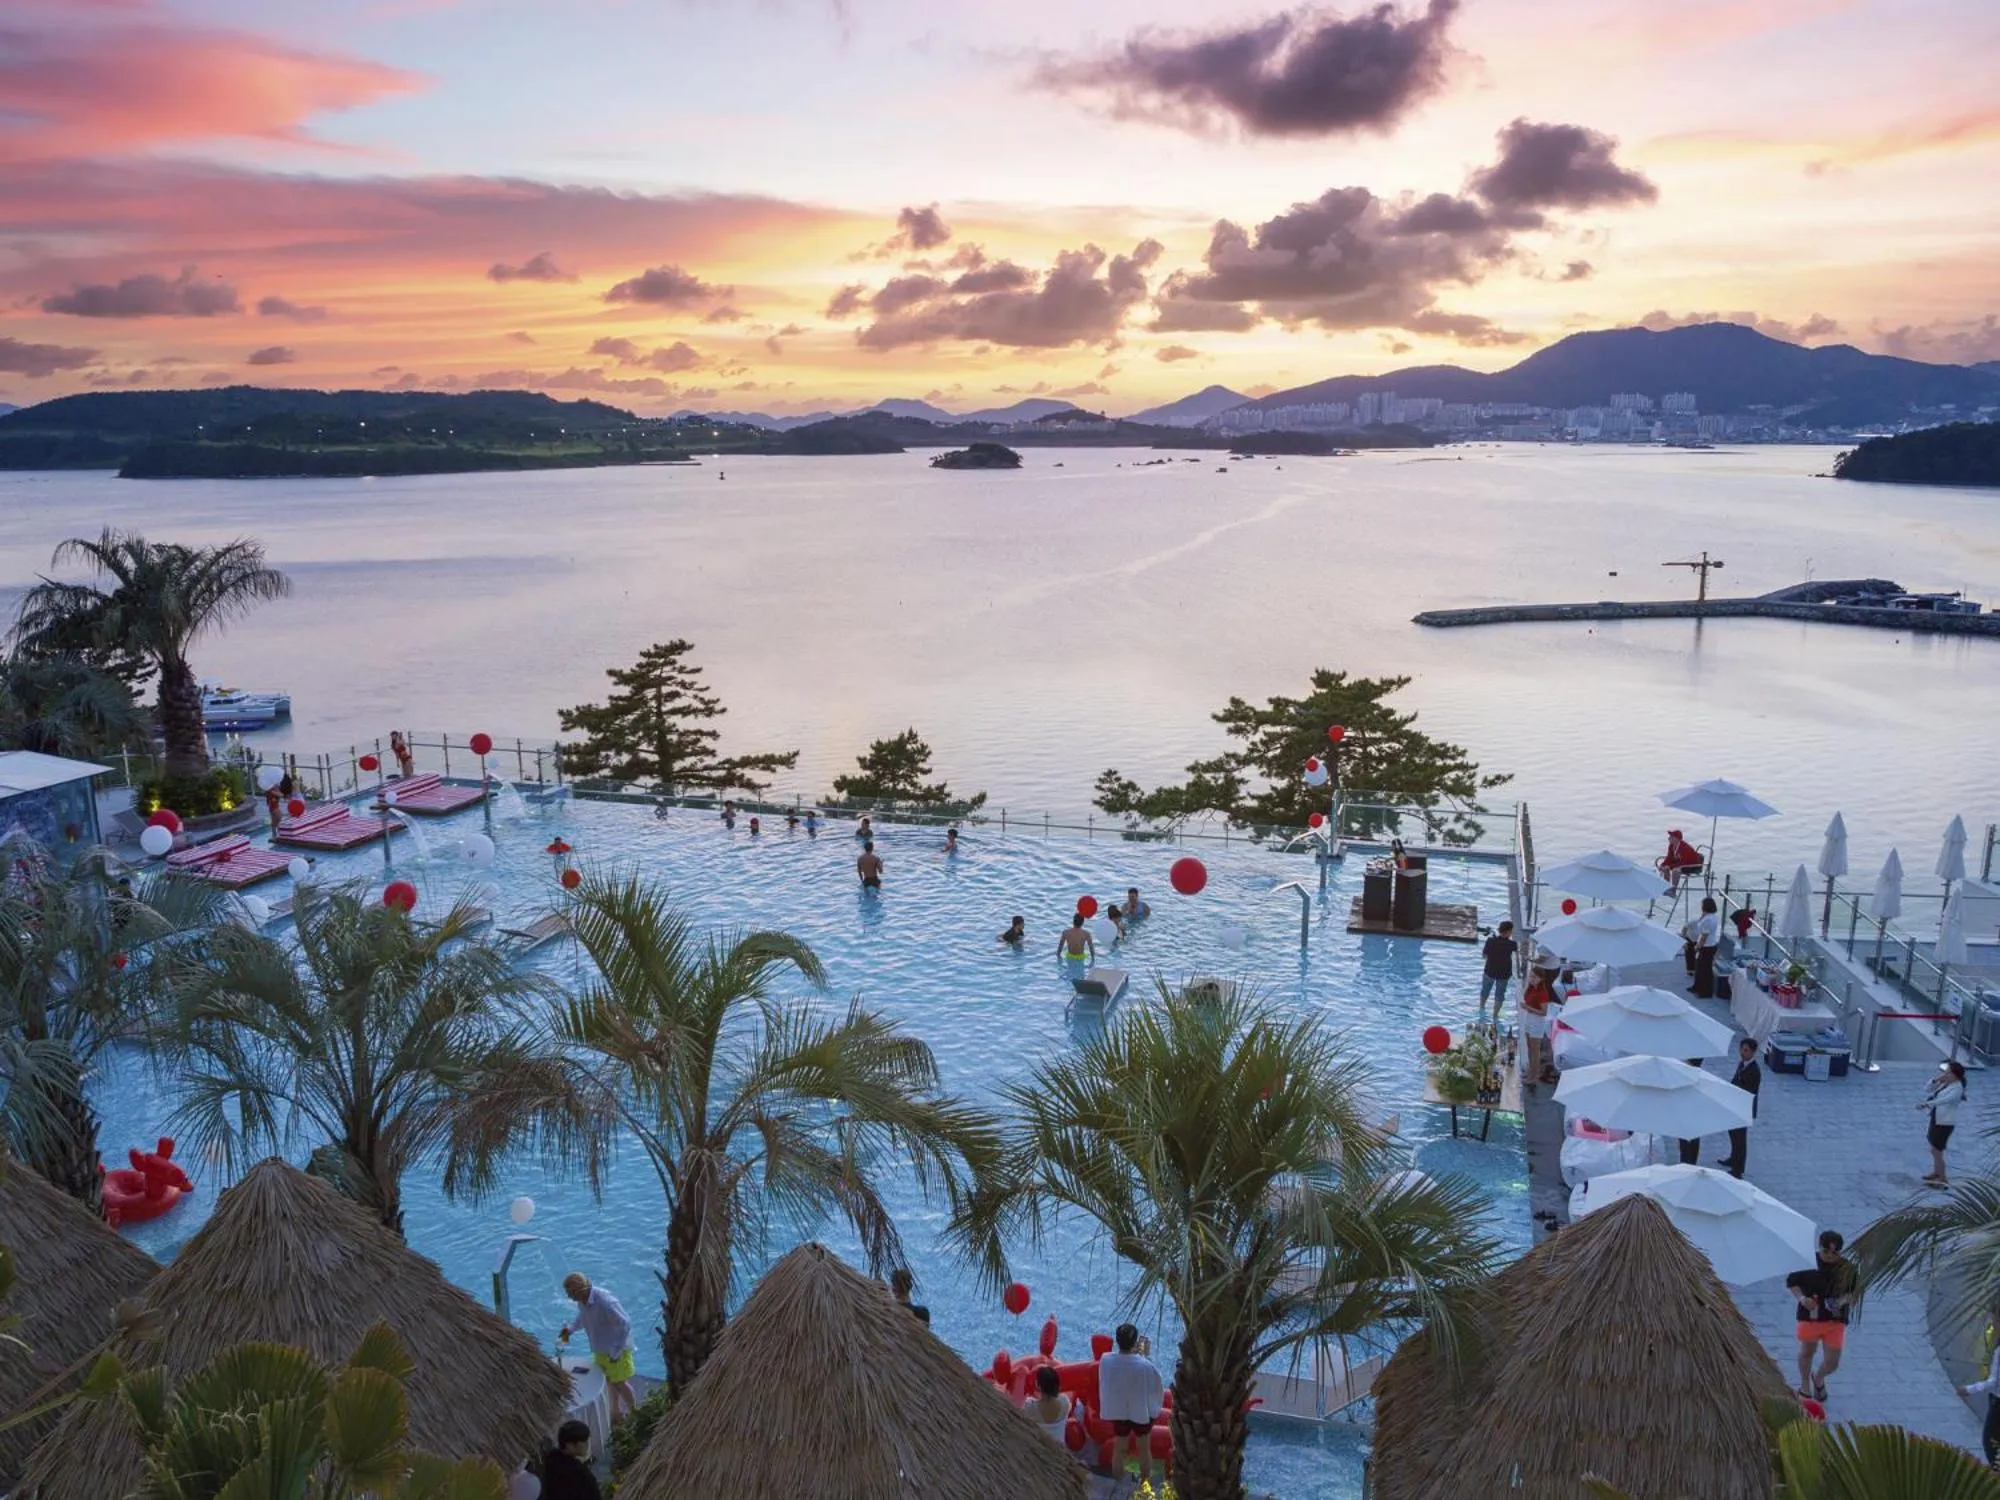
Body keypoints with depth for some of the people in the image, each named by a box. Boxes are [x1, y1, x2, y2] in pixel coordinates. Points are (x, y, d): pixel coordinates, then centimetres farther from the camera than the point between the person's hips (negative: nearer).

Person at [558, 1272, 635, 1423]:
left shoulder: (605, 1301, -37)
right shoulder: (582, 1299, -12)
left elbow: (625, 1324, -30)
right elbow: (582, 1316, 12)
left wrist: (616, 1351, -26)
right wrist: (569, 1327, -7)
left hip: (616, 1348, -7)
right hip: (600, 1349, 7)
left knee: (619, 1383, 10)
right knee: (610, 1380, 24)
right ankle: (616, 1411, 45)